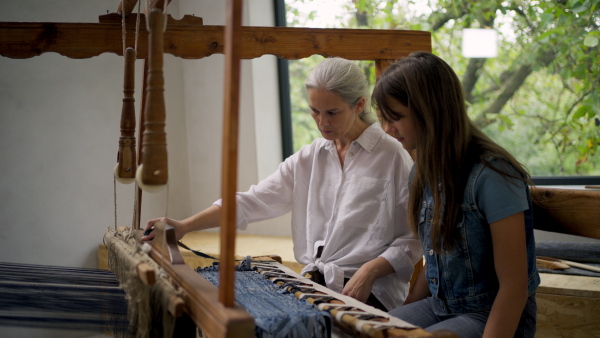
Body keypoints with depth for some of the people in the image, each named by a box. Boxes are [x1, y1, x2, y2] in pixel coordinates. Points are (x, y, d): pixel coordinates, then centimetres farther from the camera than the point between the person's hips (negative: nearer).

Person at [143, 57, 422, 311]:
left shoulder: (391, 157, -5)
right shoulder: (308, 158, 11)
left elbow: (412, 241, -4)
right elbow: (252, 201, 2)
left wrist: (369, 272, -20)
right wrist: (186, 226, -10)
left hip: (367, 291, -5)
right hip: (315, 285, 5)